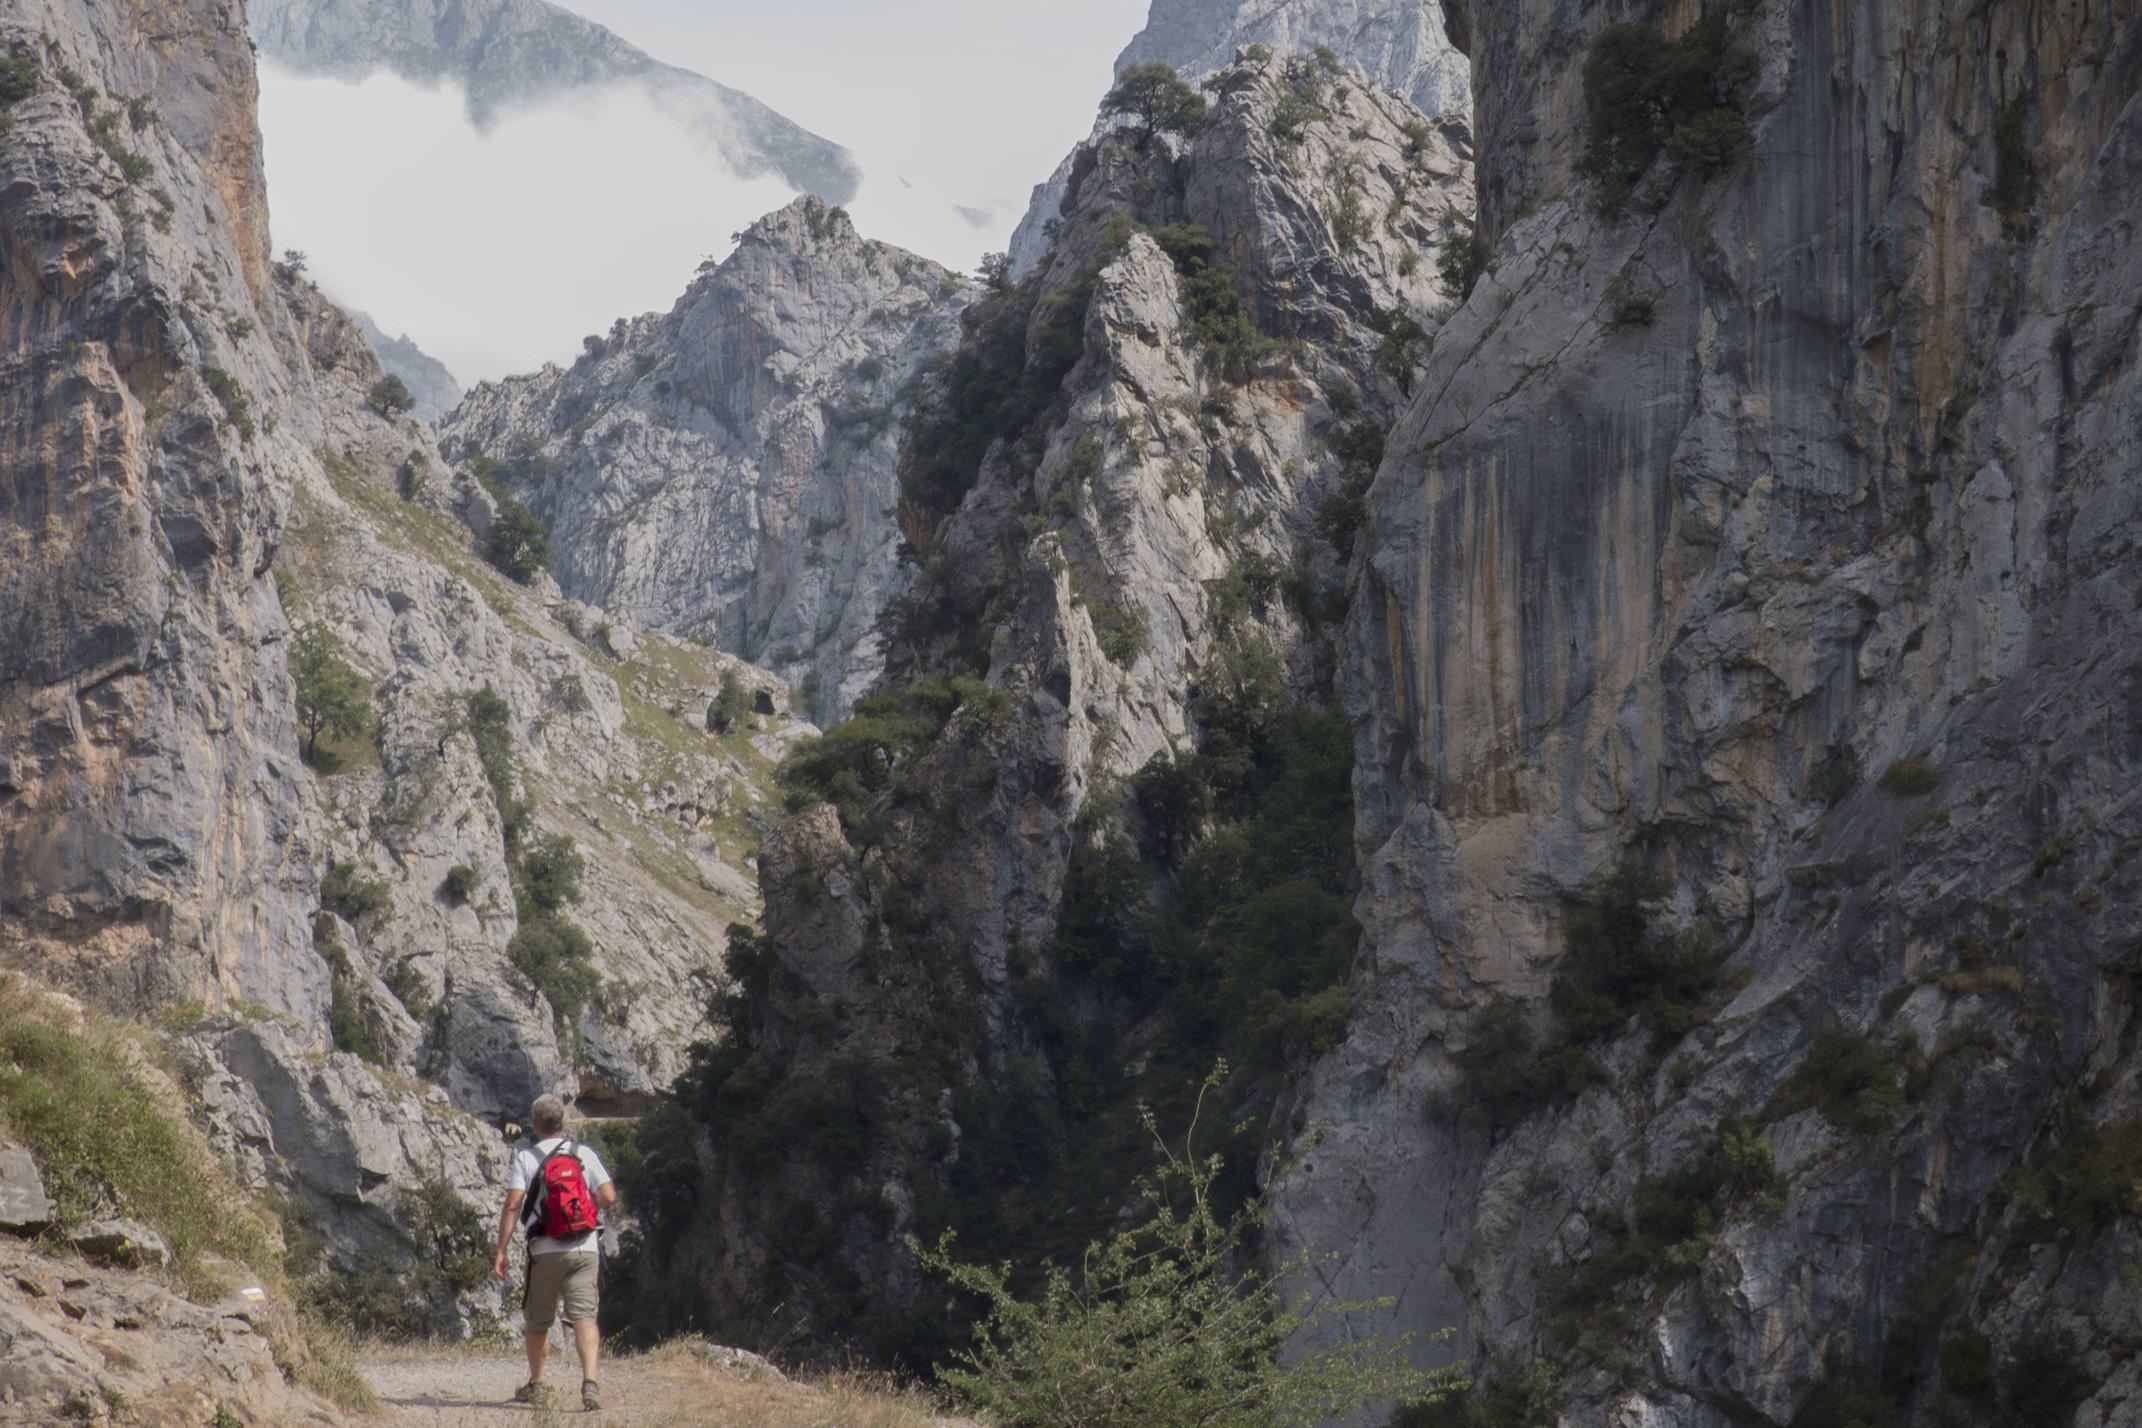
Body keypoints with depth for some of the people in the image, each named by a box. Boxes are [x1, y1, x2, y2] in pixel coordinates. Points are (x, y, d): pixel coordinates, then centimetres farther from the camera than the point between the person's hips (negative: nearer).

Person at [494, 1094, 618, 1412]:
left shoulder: (525, 1158, 0)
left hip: (545, 1251, -1)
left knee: (537, 1322, 15)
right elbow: (609, 1197, -2)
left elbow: (513, 1205, -8)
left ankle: (536, 1386, 28)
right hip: (585, 1248, 1)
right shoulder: (585, 1154, 4)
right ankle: (590, 1382, -25)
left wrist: (501, 1251, -6)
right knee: (584, 1317, -7)